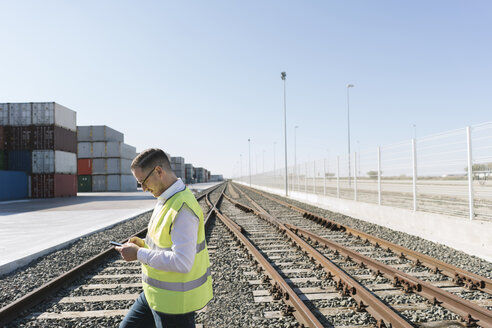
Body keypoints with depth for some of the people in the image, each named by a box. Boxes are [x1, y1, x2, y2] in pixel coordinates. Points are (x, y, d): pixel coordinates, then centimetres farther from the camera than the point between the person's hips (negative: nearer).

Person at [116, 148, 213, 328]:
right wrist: (143, 244, 2)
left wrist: (139, 254, -23)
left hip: (175, 301, -10)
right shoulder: (166, 199, 6)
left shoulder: (182, 208, -27)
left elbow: (182, 262, -32)